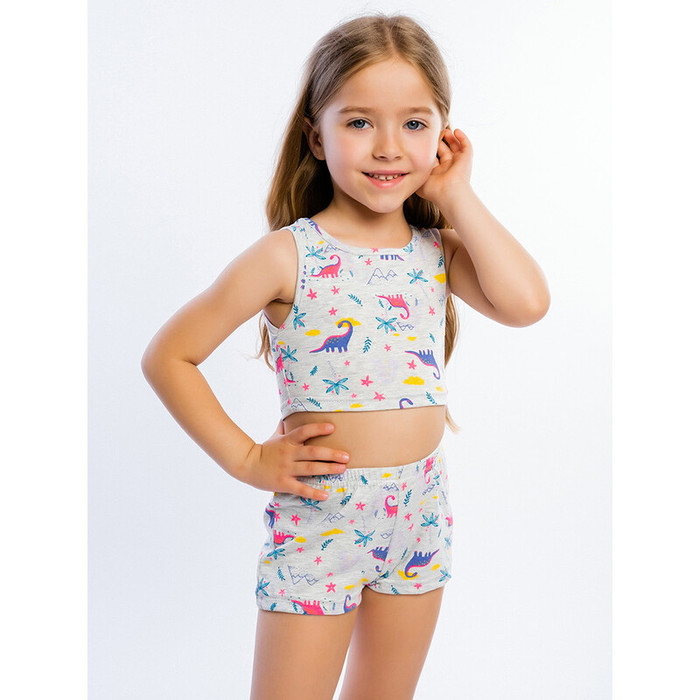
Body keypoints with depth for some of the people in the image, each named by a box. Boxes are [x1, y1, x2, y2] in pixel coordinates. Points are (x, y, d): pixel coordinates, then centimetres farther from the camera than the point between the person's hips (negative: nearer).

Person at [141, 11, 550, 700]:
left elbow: (526, 302, -18)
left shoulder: (439, 249, 1)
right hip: (317, 517, -4)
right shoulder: (288, 255, -11)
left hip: (421, 514, 4)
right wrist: (246, 459, -9)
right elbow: (167, 356, -7)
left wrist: (456, 196, -10)